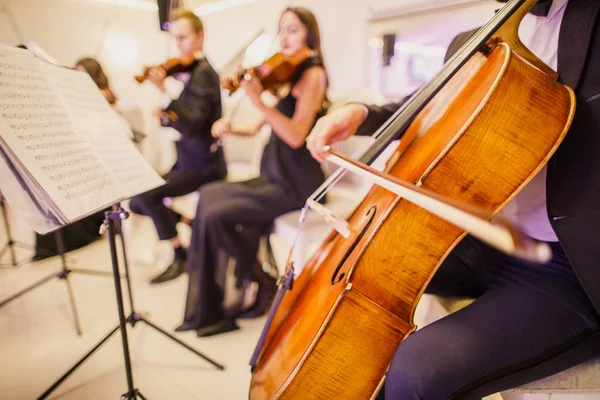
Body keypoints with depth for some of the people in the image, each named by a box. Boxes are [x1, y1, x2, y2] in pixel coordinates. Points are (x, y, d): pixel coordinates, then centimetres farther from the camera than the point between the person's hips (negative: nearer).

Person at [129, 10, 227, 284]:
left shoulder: (202, 73, -14)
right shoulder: (191, 72, 12)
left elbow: (193, 124, -26)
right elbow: (182, 120, 12)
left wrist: (163, 93, -32)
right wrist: (165, 116, -9)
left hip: (203, 165, -9)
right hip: (188, 161, 9)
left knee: (144, 194, -21)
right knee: (136, 202, 7)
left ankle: (182, 256, -4)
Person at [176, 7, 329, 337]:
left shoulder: (312, 75, -8)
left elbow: (296, 136, -21)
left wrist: (259, 101, -30)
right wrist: (233, 128, -2)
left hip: (295, 184, -8)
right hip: (274, 176, 8)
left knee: (216, 213, -16)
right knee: (209, 197, -4)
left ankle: (259, 281, 7)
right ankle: (208, 308, 3)